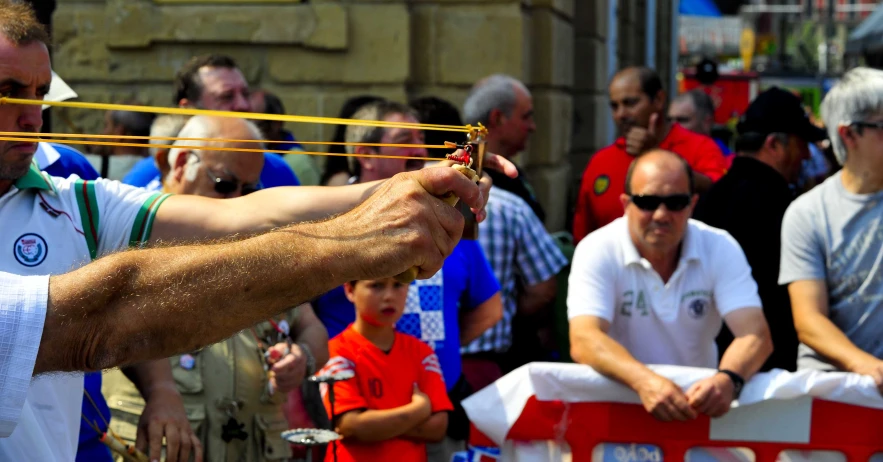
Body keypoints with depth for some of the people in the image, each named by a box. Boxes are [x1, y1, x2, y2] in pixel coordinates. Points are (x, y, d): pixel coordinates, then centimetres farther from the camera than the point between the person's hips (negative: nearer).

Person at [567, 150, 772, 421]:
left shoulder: (721, 249, -2)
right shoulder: (597, 251, -10)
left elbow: (755, 335, -12)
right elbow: (584, 342, -23)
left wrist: (728, 379, -35)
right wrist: (644, 381, -41)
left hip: (698, 397, 4)